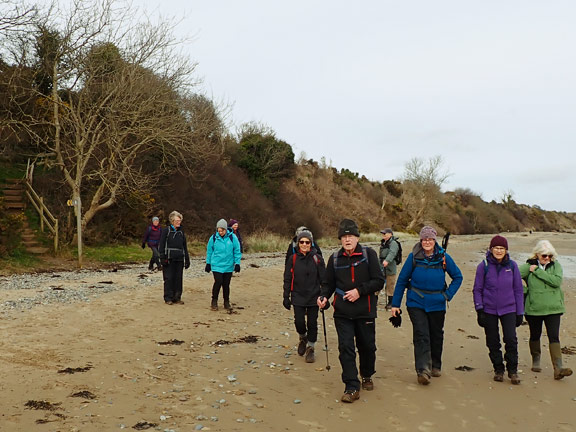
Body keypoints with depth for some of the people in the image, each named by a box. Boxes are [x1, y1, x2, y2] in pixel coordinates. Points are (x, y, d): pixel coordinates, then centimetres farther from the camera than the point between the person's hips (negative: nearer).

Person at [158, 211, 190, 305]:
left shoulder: (181, 232, 15)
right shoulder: (166, 230, 1)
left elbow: (185, 247, 19)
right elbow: (161, 245, -3)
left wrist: (187, 259, 15)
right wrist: (162, 258, -11)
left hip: (179, 259, 4)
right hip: (169, 259, -4)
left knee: (178, 279, 5)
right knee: (169, 278, -3)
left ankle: (177, 297, 13)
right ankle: (168, 298, 6)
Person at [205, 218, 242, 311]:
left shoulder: (233, 237, -5)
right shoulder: (213, 237, -4)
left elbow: (237, 251, 3)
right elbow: (209, 251, 9)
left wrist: (237, 263, 0)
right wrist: (208, 263, 12)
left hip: (228, 266, 1)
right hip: (216, 265, -1)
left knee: (226, 284, 7)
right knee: (218, 282, -11)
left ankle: (226, 302, 22)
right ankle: (214, 301, 5)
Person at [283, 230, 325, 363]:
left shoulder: (317, 258, -2)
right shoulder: (293, 259, 0)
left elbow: (323, 279, 2)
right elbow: (287, 279, 5)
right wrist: (286, 297, 3)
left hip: (313, 297, 0)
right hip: (298, 297, 1)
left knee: (312, 323, 3)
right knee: (299, 322, -5)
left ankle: (310, 348, 22)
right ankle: (303, 338, 28)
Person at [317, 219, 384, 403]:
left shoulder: (369, 254, -4)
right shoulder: (335, 258, 4)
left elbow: (379, 281, -6)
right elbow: (328, 283, 12)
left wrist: (359, 291, -16)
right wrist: (324, 296, -7)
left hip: (365, 311, -1)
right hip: (342, 313, 1)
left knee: (367, 346, 13)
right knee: (346, 348, -6)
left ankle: (367, 376, 39)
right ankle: (352, 387, 2)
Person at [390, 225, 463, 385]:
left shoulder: (444, 257, -2)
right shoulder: (413, 257, -6)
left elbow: (458, 277, 12)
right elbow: (402, 280, 1)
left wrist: (448, 294, -1)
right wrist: (395, 304, 1)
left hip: (437, 304, 2)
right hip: (416, 303, -2)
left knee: (436, 335, 14)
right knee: (421, 336, -13)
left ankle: (436, 366, 33)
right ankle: (423, 370, -14)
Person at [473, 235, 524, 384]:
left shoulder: (512, 266, 1)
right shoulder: (483, 266, -3)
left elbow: (518, 290, 8)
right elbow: (477, 289, 2)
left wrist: (520, 312, 7)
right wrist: (479, 309, -7)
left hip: (508, 309, 0)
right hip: (489, 310, 0)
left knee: (511, 339, -10)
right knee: (493, 342, 6)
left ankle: (512, 371, 8)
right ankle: (498, 370, 24)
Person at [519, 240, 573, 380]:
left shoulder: (556, 265, 0)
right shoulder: (528, 266, -3)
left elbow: (557, 281, -17)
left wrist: (537, 271, -18)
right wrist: (524, 290, -9)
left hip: (553, 308, 0)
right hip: (533, 308, 0)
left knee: (554, 337, -7)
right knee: (535, 336, 14)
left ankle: (558, 368, -10)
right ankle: (536, 361, 34)